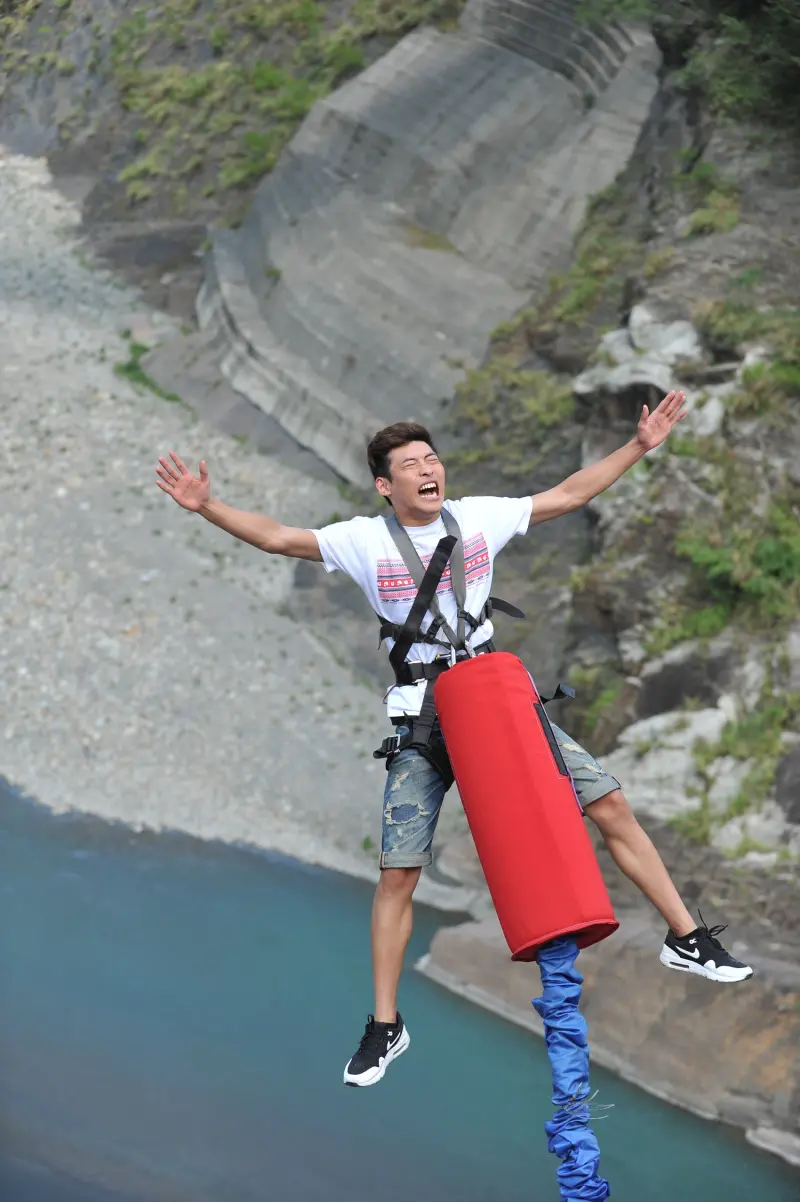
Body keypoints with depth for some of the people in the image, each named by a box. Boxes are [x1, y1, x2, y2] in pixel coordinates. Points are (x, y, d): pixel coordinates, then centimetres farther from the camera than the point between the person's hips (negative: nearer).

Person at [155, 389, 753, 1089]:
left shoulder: (478, 518, 3)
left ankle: (687, 938, 12)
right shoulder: (365, 540, -4)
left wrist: (640, 446, 8)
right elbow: (277, 538, -11)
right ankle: (386, 1026, 9)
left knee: (609, 802, -3)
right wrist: (208, 507, -25)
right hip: (422, 717, -2)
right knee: (398, 874, -3)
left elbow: (569, 495, 10)